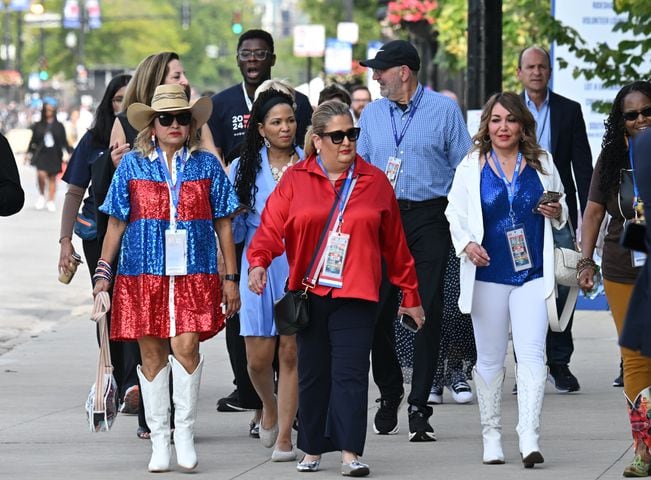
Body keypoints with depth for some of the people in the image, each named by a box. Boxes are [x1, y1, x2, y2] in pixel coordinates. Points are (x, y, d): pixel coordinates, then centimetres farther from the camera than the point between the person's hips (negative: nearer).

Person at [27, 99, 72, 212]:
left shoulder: (58, 126, 5)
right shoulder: (38, 126, 6)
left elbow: (64, 141, 7)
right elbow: (33, 141, 10)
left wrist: (70, 152, -2)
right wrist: (29, 152, 6)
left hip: (54, 155, 1)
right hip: (41, 154, -1)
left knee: (52, 178, 4)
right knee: (41, 174, -20)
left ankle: (51, 202, 13)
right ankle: (41, 196, 1)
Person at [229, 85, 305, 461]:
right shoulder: (244, 169, 8)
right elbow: (234, 229, 12)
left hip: (300, 268, -1)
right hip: (259, 267, 1)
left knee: (290, 351, -3)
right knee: (258, 358, 0)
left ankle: (284, 435, 5)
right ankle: (269, 405, 33)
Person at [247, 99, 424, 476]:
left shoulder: (375, 182, 6)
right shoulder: (295, 180, 4)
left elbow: (395, 245, 11)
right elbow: (271, 227, -3)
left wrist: (410, 295, 14)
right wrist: (259, 263, -23)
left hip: (356, 296, -1)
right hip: (309, 294, 1)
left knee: (350, 372, -9)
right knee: (312, 373, 8)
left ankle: (351, 453, -13)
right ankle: (312, 450, 17)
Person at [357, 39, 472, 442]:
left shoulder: (444, 110, 1)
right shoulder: (372, 113, 13)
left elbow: (462, 168, 1)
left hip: (428, 219, -3)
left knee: (428, 312, -5)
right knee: (378, 311, 0)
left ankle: (419, 407, 0)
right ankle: (389, 394, 19)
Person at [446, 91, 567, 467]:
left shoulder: (543, 164, 8)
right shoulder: (471, 167, 5)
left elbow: (561, 213, 18)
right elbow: (455, 213, 8)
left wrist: (557, 213, -6)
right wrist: (467, 243, -10)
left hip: (533, 273, 0)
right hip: (488, 274, 0)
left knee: (532, 352, -12)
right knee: (490, 358, 7)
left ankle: (529, 440, -18)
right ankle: (492, 436, 18)